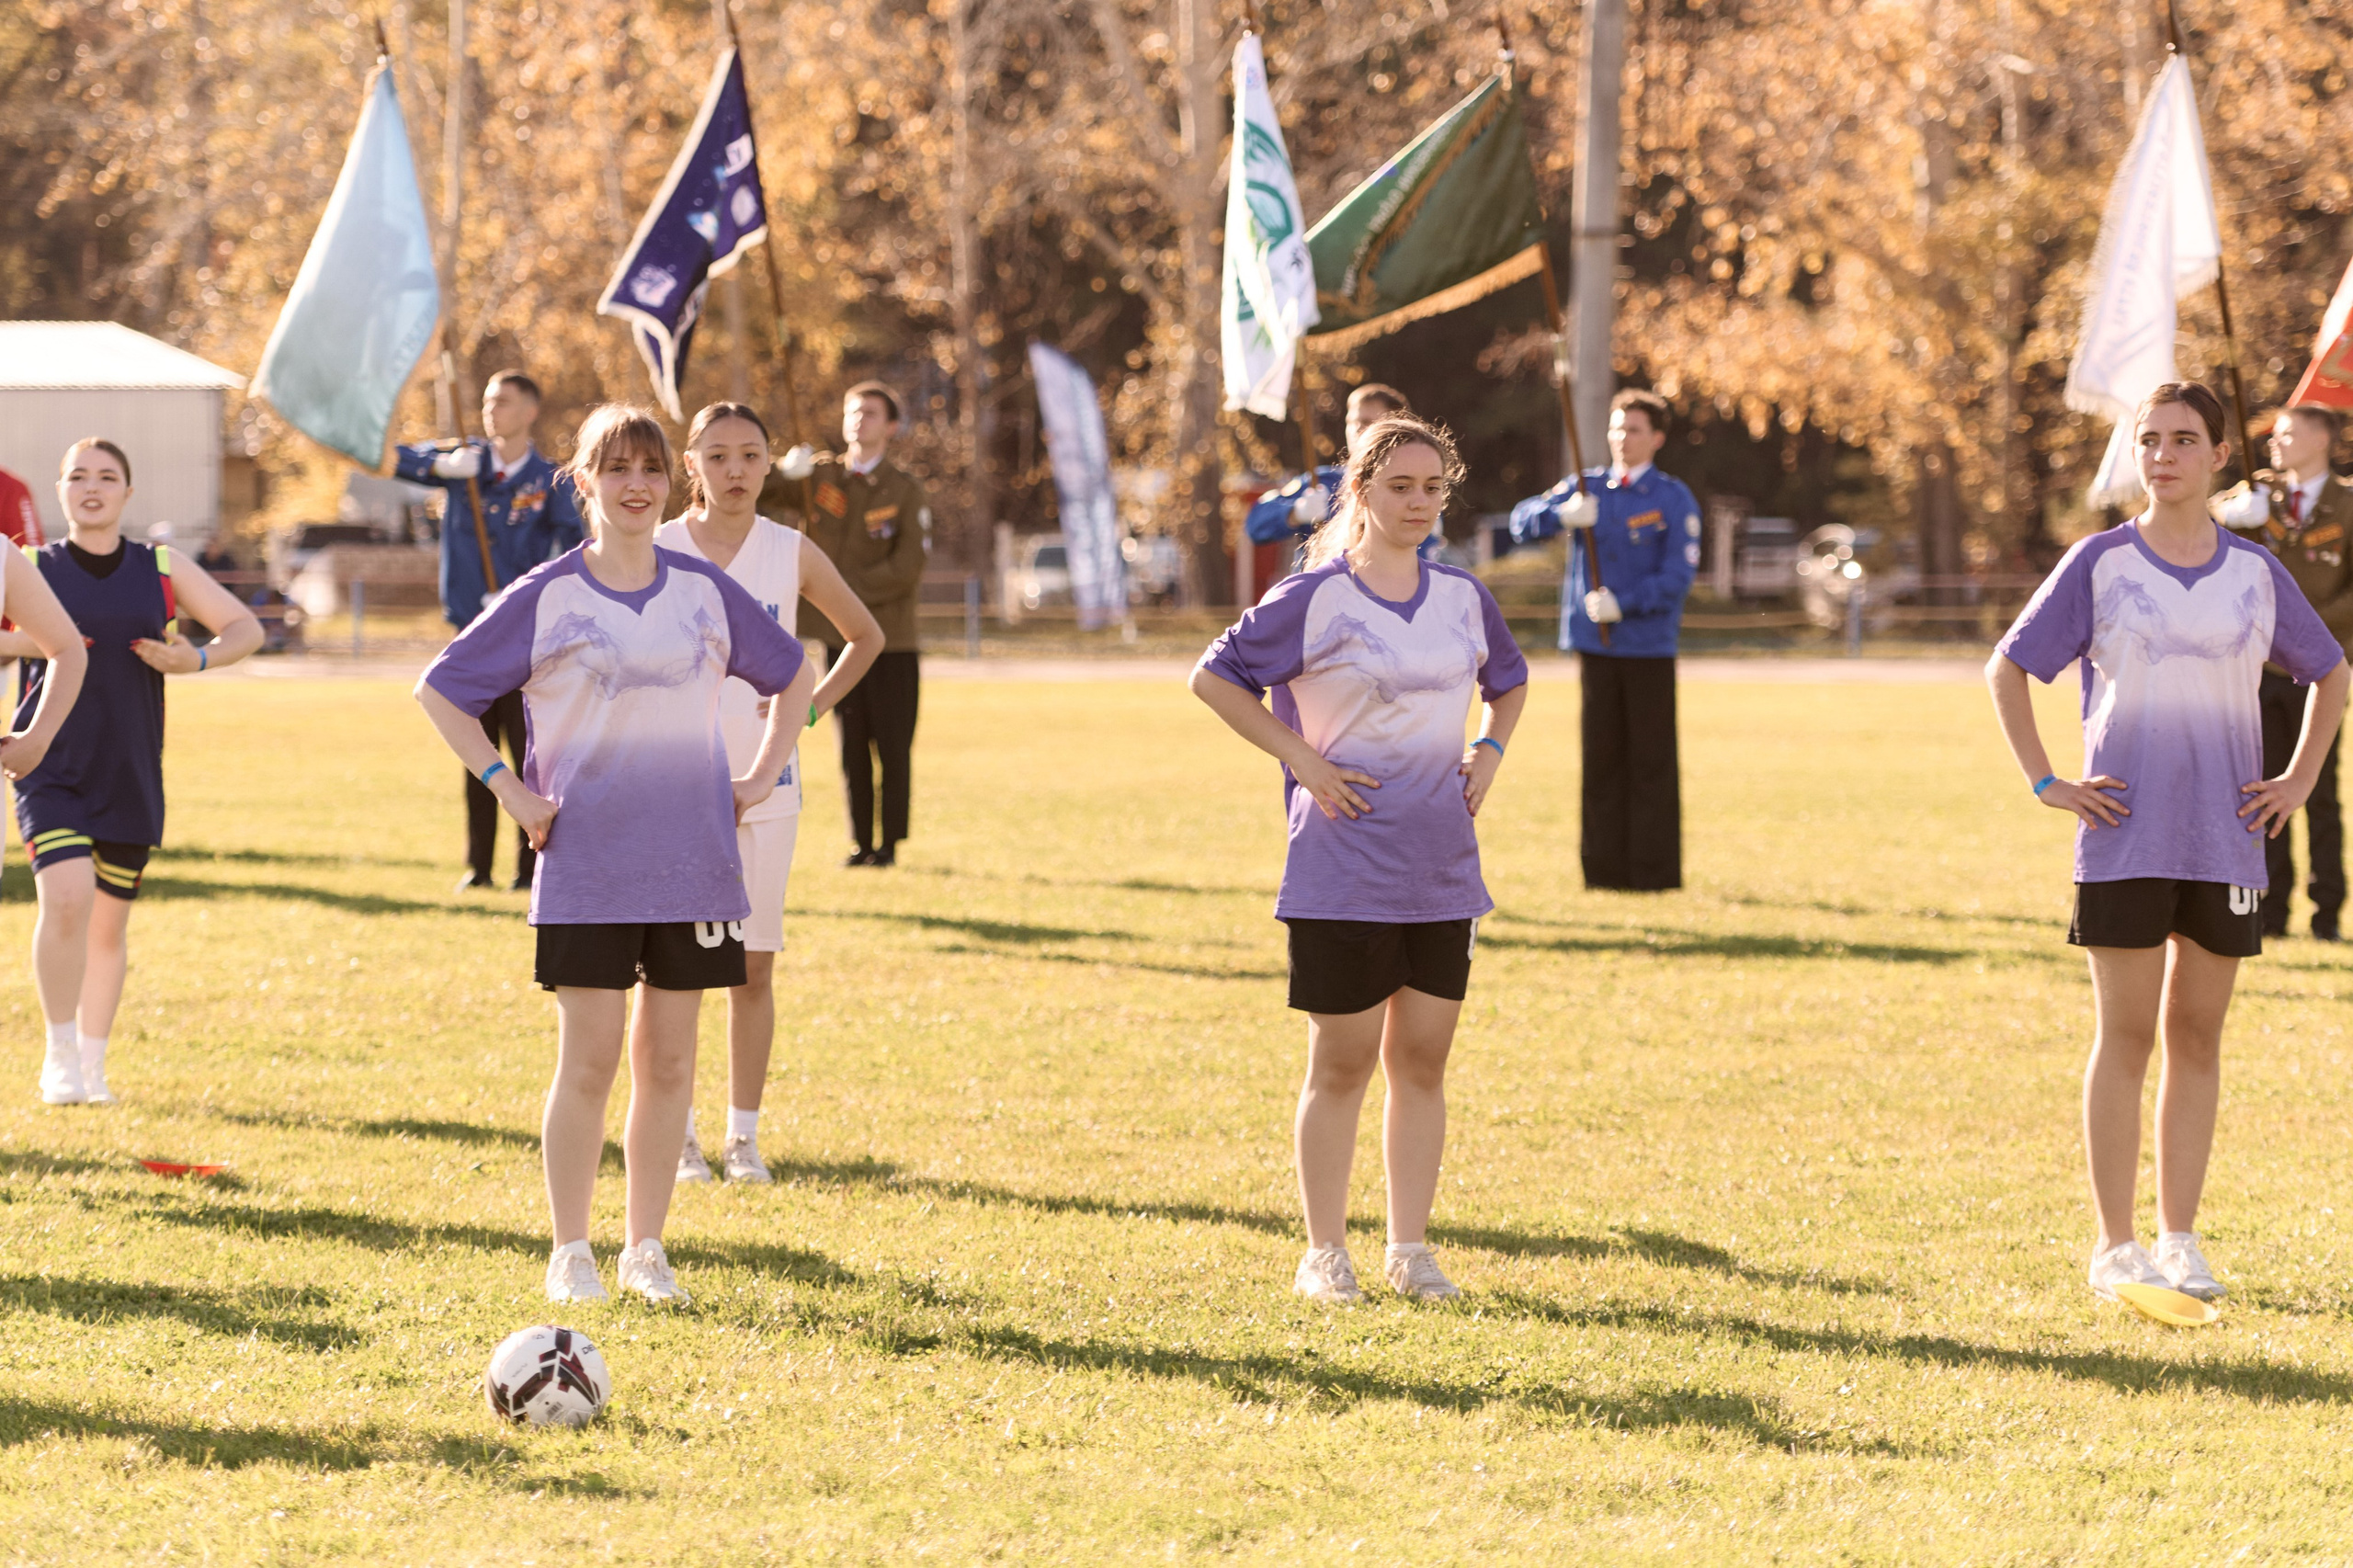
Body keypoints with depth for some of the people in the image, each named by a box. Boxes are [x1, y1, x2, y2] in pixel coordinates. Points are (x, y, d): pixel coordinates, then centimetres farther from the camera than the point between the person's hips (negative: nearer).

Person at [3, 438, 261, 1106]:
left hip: (130, 778, 2)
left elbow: (245, 628, 11)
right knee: (66, 898, -21)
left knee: (109, 924, 9)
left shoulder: (162, 570, 7)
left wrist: (197, 660, -8)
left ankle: (92, 1065, 26)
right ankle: (60, 1057, -7)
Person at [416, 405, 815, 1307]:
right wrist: (506, 788, -4)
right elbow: (441, 690, 3)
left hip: (693, 858, 3)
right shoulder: (545, 598, -1)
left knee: (668, 1060, 5)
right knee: (589, 1058, -4)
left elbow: (793, 675, 22)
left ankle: (647, 1248, 14)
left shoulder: (705, 591, 7)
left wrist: (763, 776, 11)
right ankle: (570, 1255, 4)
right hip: (586, 866, -3)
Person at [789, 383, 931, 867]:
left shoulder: (905, 491, -2)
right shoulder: (820, 478, 8)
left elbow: (906, 570, -9)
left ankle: (889, 844, 5)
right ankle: (860, 843, 11)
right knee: (852, 749, 5)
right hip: (840, 638, 3)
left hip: (891, 641, -3)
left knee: (893, 749, -2)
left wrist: (843, 590, -12)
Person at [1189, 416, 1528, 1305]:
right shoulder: (1316, 600, -7)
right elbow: (1214, 677, -4)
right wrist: (1302, 760, -10)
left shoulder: (1464, 599, 8)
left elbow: (1508, 681, 27)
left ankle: (1409, 1249, 14)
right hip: (1344, 870, -5)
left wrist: (1490, 751, 9)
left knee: (1422, 1061, 7)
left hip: (1442, 867, 5)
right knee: (1342, 1063, 0)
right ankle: (1324, 1253, 9)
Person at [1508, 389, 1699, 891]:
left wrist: (1623, 603, -20)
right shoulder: (1587, 488, 10)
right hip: (1594, 643, 3)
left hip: (1649, 647, -3)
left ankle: (1655, 869, 0)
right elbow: (1522, 521, 1)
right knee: (1601, 759, 4)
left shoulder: (1674, 500, 0)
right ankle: (1604, 865, 9)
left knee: (1652, 761, -3)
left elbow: (1679, 576, -8)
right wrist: (1560, 514, -20)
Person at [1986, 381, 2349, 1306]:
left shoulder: (2255, 573, 6)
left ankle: (2179, 1240, 13)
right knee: (2125, 1036, -2)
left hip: (2226, 839, 2)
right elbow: (2007, 669, 4)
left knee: (2197, 1034, 6)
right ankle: (2115, 1247, 2)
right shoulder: (2101, 565, -1)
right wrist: (2045, 784, -4)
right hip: (2125, 838, -2)